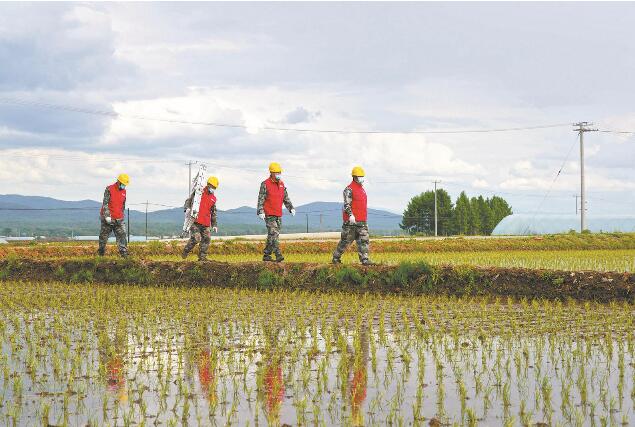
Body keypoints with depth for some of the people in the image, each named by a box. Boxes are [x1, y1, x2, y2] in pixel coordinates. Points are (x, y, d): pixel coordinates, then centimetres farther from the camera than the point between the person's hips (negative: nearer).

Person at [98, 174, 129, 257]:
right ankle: (100, 253, 16)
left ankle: (124, 253, -10)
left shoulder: (124, 191, 10)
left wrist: (122, 215, 22)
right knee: (103, 236, 4)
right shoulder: (109, 189, -9)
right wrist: (107, 216, -21)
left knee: (122, 235, -7)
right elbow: (105, 203, -14)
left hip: (119, 219, 5)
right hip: (108, 219, -5)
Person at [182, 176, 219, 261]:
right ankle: (185, 252, 2)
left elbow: (213, 213, 24)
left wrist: (214, 225, 20)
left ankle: (202, 257, 8)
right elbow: (189, 200, 2)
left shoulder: (213, 198, 18)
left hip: (205, 224, 6)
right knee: (196, 238, -17)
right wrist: (187, 208, -19)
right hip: (195, 221, -6)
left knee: (207, 239, -2)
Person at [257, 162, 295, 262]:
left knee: (274, 235, 8)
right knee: (273, 234, -15)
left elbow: (286, 198, 17)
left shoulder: (281, 184, 11)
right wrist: (260, 212, -19)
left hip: (278, 214, 7)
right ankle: (278, 255, -21)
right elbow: (261, 199, -11)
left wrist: (291, 208, 5)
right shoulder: (265, 184, -9)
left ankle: (266, 255, 16)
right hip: (269, 214, -7)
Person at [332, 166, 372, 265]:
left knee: (364, 240, -2)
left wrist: (365, 218, 25)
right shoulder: (349, 189, -9)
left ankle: (364, 259, -4)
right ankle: (336, 257, 14)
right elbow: (346, 204, -18)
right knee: (346, 240, 1)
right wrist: (350, 215, -31)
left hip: (362, 221, 7)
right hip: (351, 221, -7)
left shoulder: (362, 189, 18)